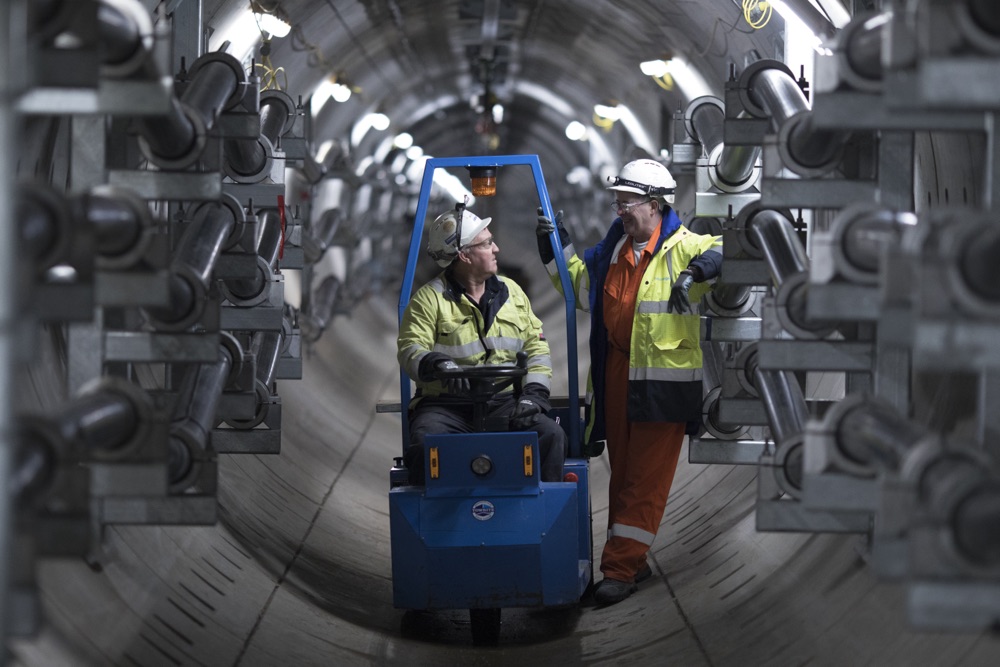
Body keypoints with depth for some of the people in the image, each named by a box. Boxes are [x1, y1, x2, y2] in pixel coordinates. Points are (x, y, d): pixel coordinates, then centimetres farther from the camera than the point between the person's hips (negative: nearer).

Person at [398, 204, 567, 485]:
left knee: (551, 435, -23)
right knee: (425, 444, -35)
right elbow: (410, 350, -8)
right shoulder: (428, 299, 3)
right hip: (445, 405, -3)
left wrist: (534, 393, -2)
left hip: (504, 402, 3)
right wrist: (437, 365, -31)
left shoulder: (512, 293, 17)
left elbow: (536, 348, 15)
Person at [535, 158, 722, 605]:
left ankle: (620, 569, -6)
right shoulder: (614, 248, 13)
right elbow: (584, 288, 25)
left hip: (664, 380, -7)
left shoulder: (681, 248, -7)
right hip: (616, 374, 7)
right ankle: (632, 562, 24)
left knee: (646, 477, -5)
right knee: (622, 472, 13)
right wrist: (556, 248, 14)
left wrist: (700, 269, -32)